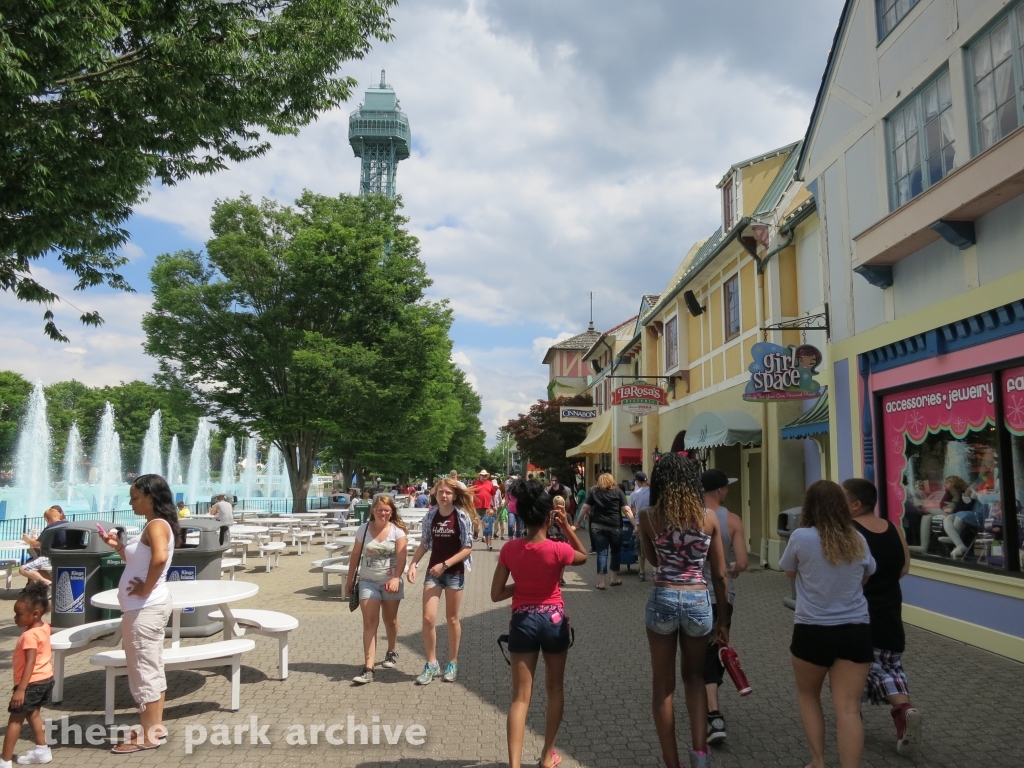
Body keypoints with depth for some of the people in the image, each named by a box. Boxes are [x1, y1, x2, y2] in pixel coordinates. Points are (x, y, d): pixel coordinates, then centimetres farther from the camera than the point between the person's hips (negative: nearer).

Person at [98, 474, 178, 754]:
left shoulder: (157, 525, -19)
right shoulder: (153, 526, 13)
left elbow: (159, 558, -38)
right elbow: (138, 563, 22)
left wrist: (146, 589, -26)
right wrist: (118, 546, 10)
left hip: (146, 607, -10)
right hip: (147, 606, 10)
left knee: (144, 670, -1)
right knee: (151, 669, 16)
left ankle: (149, 735, 8)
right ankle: (155, 726, 26)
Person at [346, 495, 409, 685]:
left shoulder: (398, 530, -8)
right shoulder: (364, 529, -2)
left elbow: (401, 556, -17)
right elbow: (355, 555, 6)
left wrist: (396, 578, -32)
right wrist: (349, 580, 9)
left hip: (390, 582, 0)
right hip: (368, 582, 1)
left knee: (390, 620, 16)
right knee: (369, 623, -7)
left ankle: (392, 652, 42)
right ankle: (368, 668, -10)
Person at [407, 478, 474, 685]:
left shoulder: (462, 517, -11)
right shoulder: (430, 516, -1)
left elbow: (467, 548, -12)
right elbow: (424, 543, 7)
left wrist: (444, 565, -18)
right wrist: (413, 564, -6)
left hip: (454, 572, -3)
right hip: (433, 571, 3)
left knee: (452, 619, 9)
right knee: (428, 618, -4)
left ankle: (452, 663, 25)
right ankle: (431, 664, 13)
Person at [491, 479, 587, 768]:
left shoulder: (509, 550, -9)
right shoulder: (558, 549, -16)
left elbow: (496, 594, -5)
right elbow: (584, 556, 7)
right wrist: (566, 527, -1)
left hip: (522, 622, 1)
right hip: (554, 620, -1)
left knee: (520, 696, 6)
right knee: (555, 688, 20)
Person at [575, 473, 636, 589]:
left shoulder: (594, 491, 6)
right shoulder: (618, 491, 3)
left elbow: (585, 508, 3)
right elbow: (626, 510, -4)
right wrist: (635, 525, -3)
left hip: (598, 527, 1)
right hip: (615, 527, -1)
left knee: (602, 553, 3)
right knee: (615, 552, 17)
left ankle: (601, 582, 0)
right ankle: (614, 579, 25)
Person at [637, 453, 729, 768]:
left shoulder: (648, 516, -4)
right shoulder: (709, 517, -2)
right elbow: (719, 575, 3)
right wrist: (722, 618, 12)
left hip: (663, 599, -1)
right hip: (699, 601, 2)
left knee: (663, 685, 14)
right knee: (694, 676, 24)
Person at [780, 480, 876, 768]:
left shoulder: (801, 537, -11)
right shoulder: (858, 540, 1)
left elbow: (789, 572, 7)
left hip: (813, 631, -2)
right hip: (856, 631, 3)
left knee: (808, 695, 20)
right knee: (848, 708, 3)